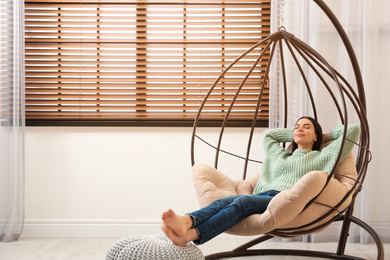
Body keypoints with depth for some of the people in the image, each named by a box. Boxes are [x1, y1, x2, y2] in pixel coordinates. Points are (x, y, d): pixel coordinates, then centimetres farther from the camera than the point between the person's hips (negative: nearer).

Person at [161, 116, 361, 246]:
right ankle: (186, 221, -60)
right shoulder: (280, 155, 37)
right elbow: (268, 134, 52)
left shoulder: (322, 157, 24)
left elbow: (353, 130, 22)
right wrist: (294, 135, 49)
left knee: (242, 202, -35)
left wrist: (326, 135, 35)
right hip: (263, 196, 5)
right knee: (225, 200, -30)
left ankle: (189, 236, -58)